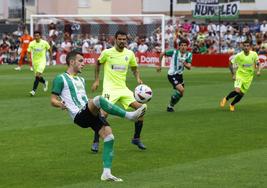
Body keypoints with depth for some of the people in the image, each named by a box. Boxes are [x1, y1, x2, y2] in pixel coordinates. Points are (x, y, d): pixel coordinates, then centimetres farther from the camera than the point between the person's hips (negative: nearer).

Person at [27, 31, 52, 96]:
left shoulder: (44, 43, -8)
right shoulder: (31, 44, -5)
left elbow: (49, 50, 8)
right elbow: (29, 52, -2)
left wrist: (51, 58, 11)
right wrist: (29, 58, -21)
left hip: (42, 61, -3)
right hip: (35, 61, 4)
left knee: (38, 75, -20)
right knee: (38, 76, 12)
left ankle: (34, 90, -18)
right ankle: (45, 82, 43)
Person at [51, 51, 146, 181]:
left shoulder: (81, 80, 30)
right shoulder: (61, 79, 6)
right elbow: (53, 100, 1)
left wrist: (101, 107, 26)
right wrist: (60, 104, -21)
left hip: (91, 114, 8)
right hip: (79, 115, -8)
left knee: (109, 136, -11)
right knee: (98, 99, -34)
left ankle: (106, 173, -9)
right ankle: (129, 115, -32)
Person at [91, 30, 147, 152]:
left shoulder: (130, 54, 4)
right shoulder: (107, 53, -6)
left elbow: (134, 68, 18)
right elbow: (98, 64, 11)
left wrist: (138, 79, -1)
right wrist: (96, 80, 7)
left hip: (123, 88, 4)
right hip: (110, 88, -4)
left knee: (140, 108, -5)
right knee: (104, 113, -20)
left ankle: (136, 138, 11)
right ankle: (95, 142, -6)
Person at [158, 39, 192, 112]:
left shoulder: (189, 55, -4)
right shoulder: (174, 52, -14)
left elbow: (189, 67, -12)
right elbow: (162, 54, -2)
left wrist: (185, 64, -34)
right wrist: (159, 65, 1)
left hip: (179, 75, 6)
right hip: (172, 75, -6)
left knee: (181, 93, 13)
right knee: (181, 90, -22)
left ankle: (171, 106, 35)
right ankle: (170, 105, -2)